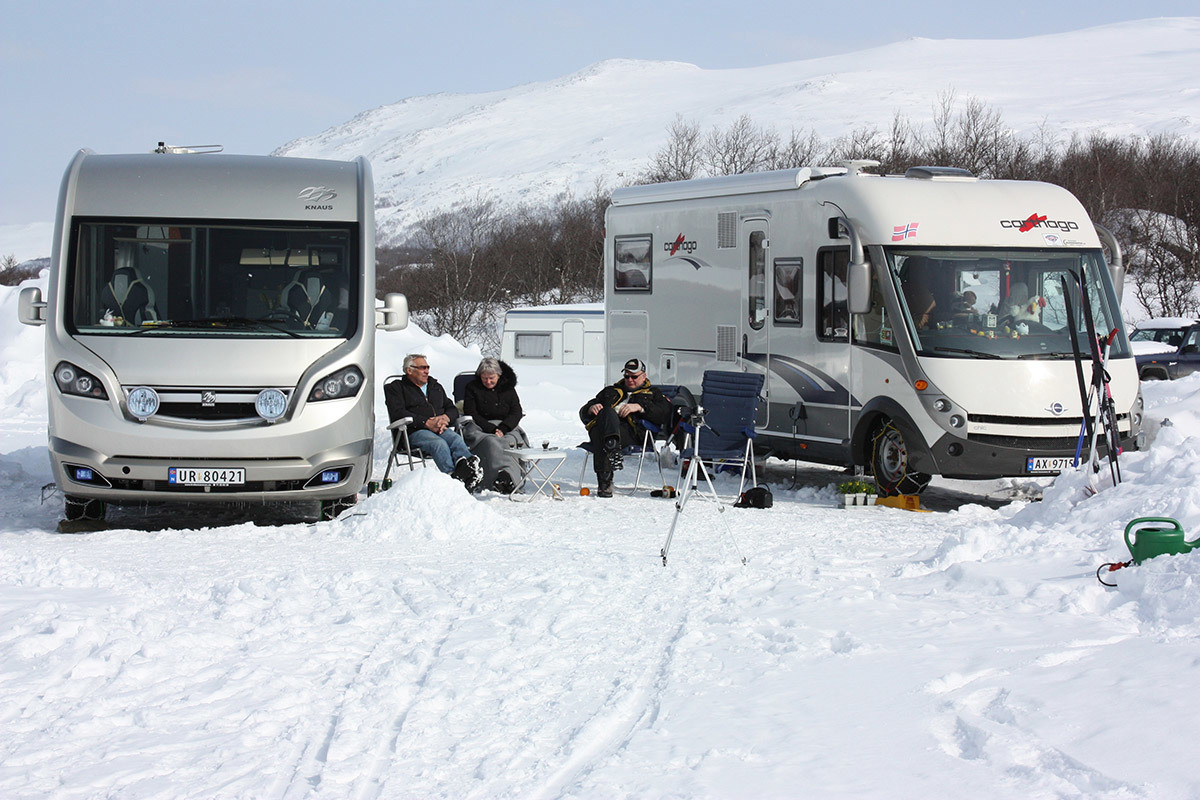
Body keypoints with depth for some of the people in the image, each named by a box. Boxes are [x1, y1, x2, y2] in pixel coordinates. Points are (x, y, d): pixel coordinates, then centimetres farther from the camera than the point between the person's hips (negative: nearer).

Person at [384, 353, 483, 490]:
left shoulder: (436, 387, 32)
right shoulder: (395, 388, 14)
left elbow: (452, 409, 26)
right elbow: (397, 413, -4)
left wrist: (445, 418, -2)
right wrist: (427, 423, -14)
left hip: (441, 428, 4)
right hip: (414, 432, -4)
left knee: (456, 439, -33)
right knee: (439, 443, -38)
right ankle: (453, 476, -63)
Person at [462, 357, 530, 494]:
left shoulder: (508, 388, 16)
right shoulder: (472, 388, 10)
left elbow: (516, 412, 7)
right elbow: (471, 414, 0)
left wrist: (502, 429, -13)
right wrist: (492, 429, -14)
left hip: (506, 428, 2)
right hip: (480, 429, -2)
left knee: (510, 442, -35)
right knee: (491, 442, -37)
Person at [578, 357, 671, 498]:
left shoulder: (652, 393, 31)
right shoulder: (610, 391, 40)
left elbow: (665, 414, 8)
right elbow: (583, 412, 35)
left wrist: (640, 407, -6)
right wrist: (591, 408, 8)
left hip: (631, 431, -3)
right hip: (601, 427, 3)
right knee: (608, 412, -37)